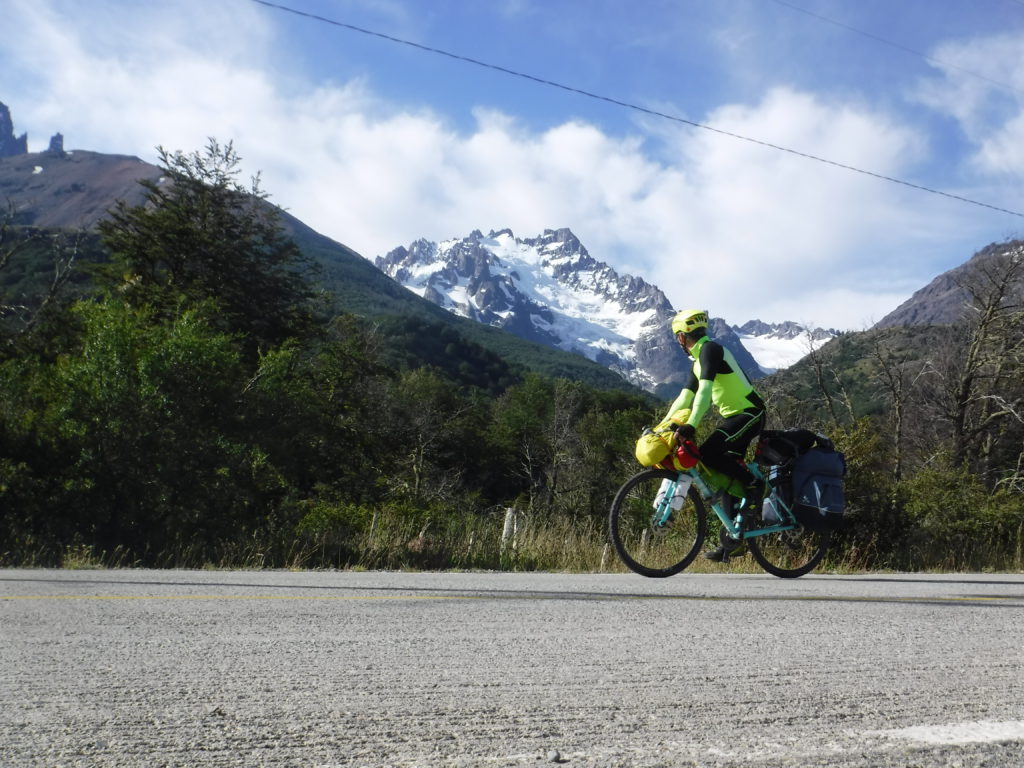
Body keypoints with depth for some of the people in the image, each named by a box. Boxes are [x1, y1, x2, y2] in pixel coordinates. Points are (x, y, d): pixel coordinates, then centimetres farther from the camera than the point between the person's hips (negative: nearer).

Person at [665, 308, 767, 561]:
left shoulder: (710, 349, -14)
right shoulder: (699, 360, 16)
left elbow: (704, 391, -27)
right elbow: (684, 398, 16)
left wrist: (691, 425, -35)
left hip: (749, 413, -10)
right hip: (733, 416, 10)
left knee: (708, 453, -26)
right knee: (727, 477, 6)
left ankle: (753, 484, -11)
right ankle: (735, 540, 11)